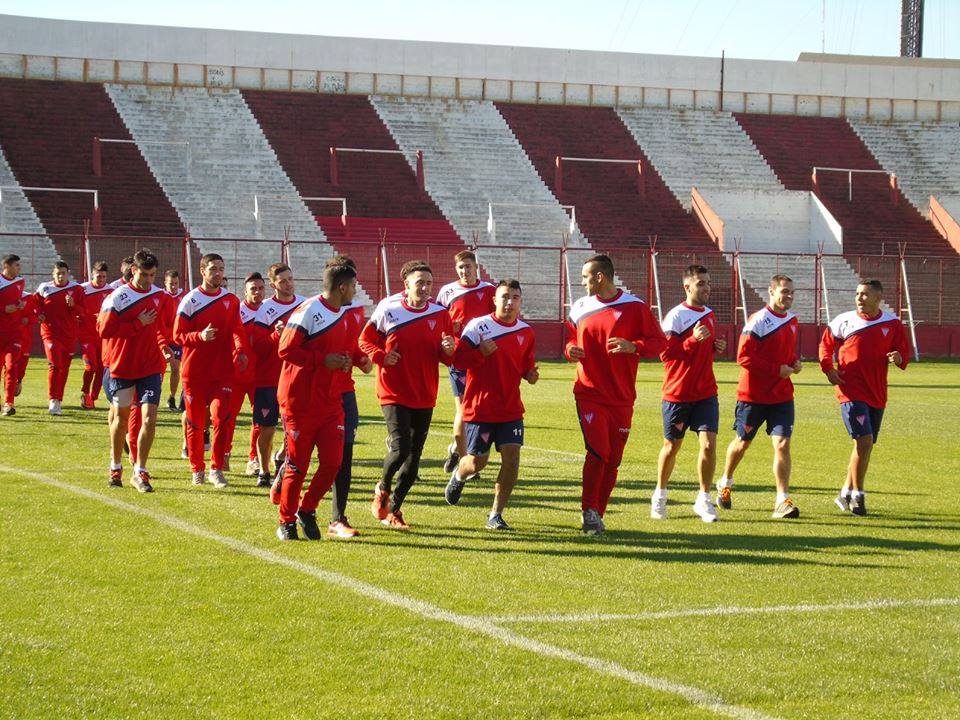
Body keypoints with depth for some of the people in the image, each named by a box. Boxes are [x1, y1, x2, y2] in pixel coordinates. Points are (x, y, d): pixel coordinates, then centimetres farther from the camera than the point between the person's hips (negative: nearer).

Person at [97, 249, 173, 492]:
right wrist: (139, 324, -18)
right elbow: (104, 329, -15)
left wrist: (164, 346, 3)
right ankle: (115, 467, 31)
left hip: (150, 367, 2)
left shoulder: (159, 295, 4)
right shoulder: (118, 297, -10)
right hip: (122, 366, -2)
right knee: (120, 416, 12)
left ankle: (140, 473, -2)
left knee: (149, 418, -10)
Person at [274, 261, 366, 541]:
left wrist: (354, 358, 5)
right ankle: (287, 521, 15)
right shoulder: (308, 312, -14)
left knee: (332, 462, 0)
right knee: (298, 464, 0)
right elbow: (285, 350, -16)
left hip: (330, 402, 7)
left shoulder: (345, 314, 12)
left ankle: (307, 511, 20)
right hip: (300, 402, -7)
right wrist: (322, 360, -20)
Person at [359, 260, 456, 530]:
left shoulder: (440, 314, 3)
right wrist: (381, 356, -13)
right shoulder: (388, 310, -5)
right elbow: (365, 340, 6)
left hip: (424, 396, 4)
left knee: (414, 457, 6)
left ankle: (393, 509, 22)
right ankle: (382, 488, 12)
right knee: (401, 448, -18)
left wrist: (449, 350, -13)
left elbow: (448, 358, 10)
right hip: (394, 393, -4)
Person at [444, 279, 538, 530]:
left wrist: (530, 374, -1)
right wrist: (481, 353, -25)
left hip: (511, 408, 4)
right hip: (480, 407, -4)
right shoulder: (479, 326, -7)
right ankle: (459, 475, 41)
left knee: (512, 456, -10)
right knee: (477, 462, 2)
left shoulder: (526, 332, 8)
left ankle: (496, 514, 2)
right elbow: (458, 358, -9)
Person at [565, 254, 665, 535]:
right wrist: (570, 349, 0)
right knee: (598, 451, -16)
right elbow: (571, 338, 23)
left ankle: (597, 516, 18)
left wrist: (633, 346, -19)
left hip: (621, 398, 0)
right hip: (589, 393, 0)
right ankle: (589, 511, -3)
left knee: (612, 460, 4)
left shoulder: (634, 306, -2)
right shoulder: (580, 307, 9)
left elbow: (659, 342, -1)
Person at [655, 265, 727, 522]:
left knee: (709, 444, -8)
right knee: (671, 446, 8)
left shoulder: (710, 314, 11)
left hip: (705, 393, 5)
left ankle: (704, 500, 2)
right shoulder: (675, 316, -11)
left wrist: (717, 347, 4)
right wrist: (693, 340, -27)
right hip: (677, 393, -4)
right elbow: (666, 353, -17)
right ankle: (660, 495, 28)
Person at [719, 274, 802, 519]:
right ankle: (725, 485, 38)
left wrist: (795, 361, 3)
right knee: (742, 443, 13)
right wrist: (777, 369, -21)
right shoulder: (758, 320, -14)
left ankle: (783, 501, -10)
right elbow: (743, 356, -19)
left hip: (782, 396, 4)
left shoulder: (792, 320, 9)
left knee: (782, 444, -9)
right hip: (753, 395, -4)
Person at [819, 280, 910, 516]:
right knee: (864, 439, -17)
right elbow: (826, 343, 13)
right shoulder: (844, 321, -1)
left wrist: (899, 358, -13)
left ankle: (846, 493, 25)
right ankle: (857, 495, -6)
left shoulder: (892, 323, 3)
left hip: (877, 394, 4)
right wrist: (828, 368, -1)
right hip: (851, 391, -4)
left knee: (866, 444, 10)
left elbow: (904, 351, 10)